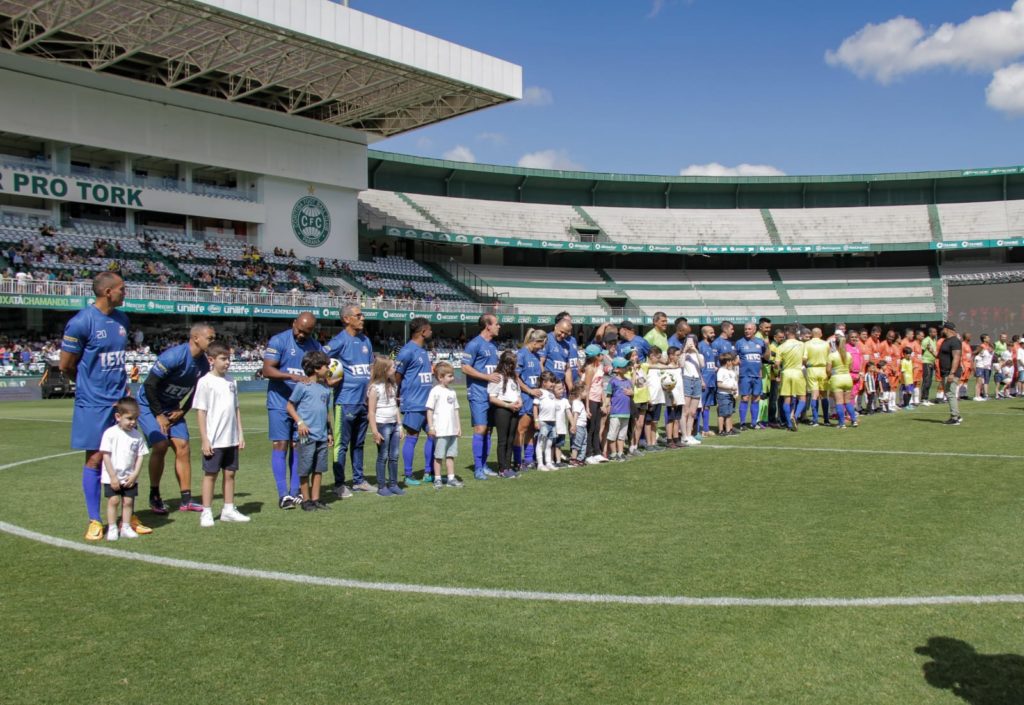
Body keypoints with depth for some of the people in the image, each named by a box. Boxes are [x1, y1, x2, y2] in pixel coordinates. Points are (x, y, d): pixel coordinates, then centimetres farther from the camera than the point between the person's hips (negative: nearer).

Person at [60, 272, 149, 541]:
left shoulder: (121, 319, 9)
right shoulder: (81, 322, -13)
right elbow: (66, 365, -6)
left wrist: (123, 384, 10)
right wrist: (89, 384, 7)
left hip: (120, 400, 6)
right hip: (93, 403, -6)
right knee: (95, 458, 1)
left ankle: (129, 517, 18)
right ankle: (94, 521, 12)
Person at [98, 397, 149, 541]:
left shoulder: (137, 436, 1)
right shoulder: (110, 433, -9)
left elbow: (140, 457, 3)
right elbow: (106, 455, -11)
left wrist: (134, 475, -7)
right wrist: (113, 477, -13)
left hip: (130, 478, 3)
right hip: (112, 477, -3)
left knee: (128, 501, 4)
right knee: (113, 501, -3)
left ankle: (126, 528, 13)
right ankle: (112, 529, 6)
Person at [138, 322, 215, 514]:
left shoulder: (203, 364, -5)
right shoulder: (174, 356, -27)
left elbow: (195, 392, 10)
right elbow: (150, 385, -23)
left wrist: (182, 411, -3)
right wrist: (159, 415, -18)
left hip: (173, 408, 7)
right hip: (150, 406, -7)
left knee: (183, 447, -1)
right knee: (160, 445, -18)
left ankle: (186, 500, 5)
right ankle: (154, 497, -1)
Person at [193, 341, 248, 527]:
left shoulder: (231, 382, 9)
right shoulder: (205, 382, -8)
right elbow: (200, 412, -9)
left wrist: (240, 434, 11)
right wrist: (204, 439, -12)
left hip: (231, 439, 6)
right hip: (213, 440, -6)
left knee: (230, 473, 11)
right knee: (210, 474, 3)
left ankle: (229, 510, 20)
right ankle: (206, 512, 11)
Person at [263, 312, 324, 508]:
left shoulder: (315, 346, 8)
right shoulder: (278, 341, -8)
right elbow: (267, 370, -16)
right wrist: (293, 376, -28)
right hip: (280, 402, -5)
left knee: (298, 446, 8)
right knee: (280, 446, -5)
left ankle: (295, 492, 16)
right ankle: (283, 495, -2)